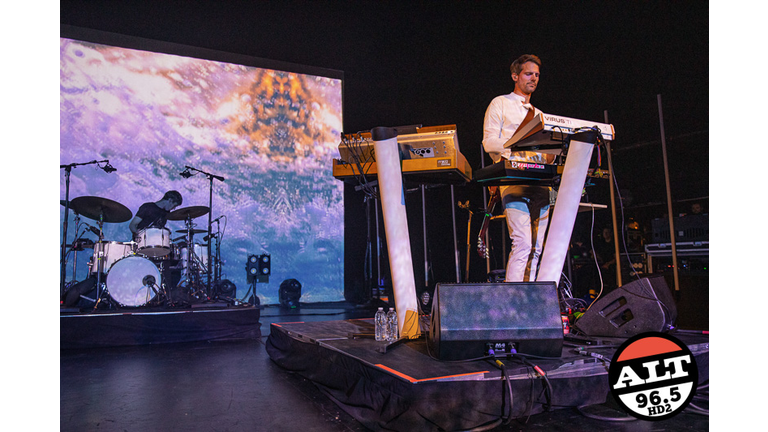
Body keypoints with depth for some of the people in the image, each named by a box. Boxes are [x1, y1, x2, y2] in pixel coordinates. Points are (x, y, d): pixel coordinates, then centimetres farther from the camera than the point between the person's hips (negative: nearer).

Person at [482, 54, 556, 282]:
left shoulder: (538, 114, 29)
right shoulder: (500, 104, 9)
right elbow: (489, 142, -3)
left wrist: (550, 155, 3)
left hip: (539, 182, 7)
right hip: (513, 178, -7)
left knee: (536, 248, 1)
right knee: (523, 243, -18)